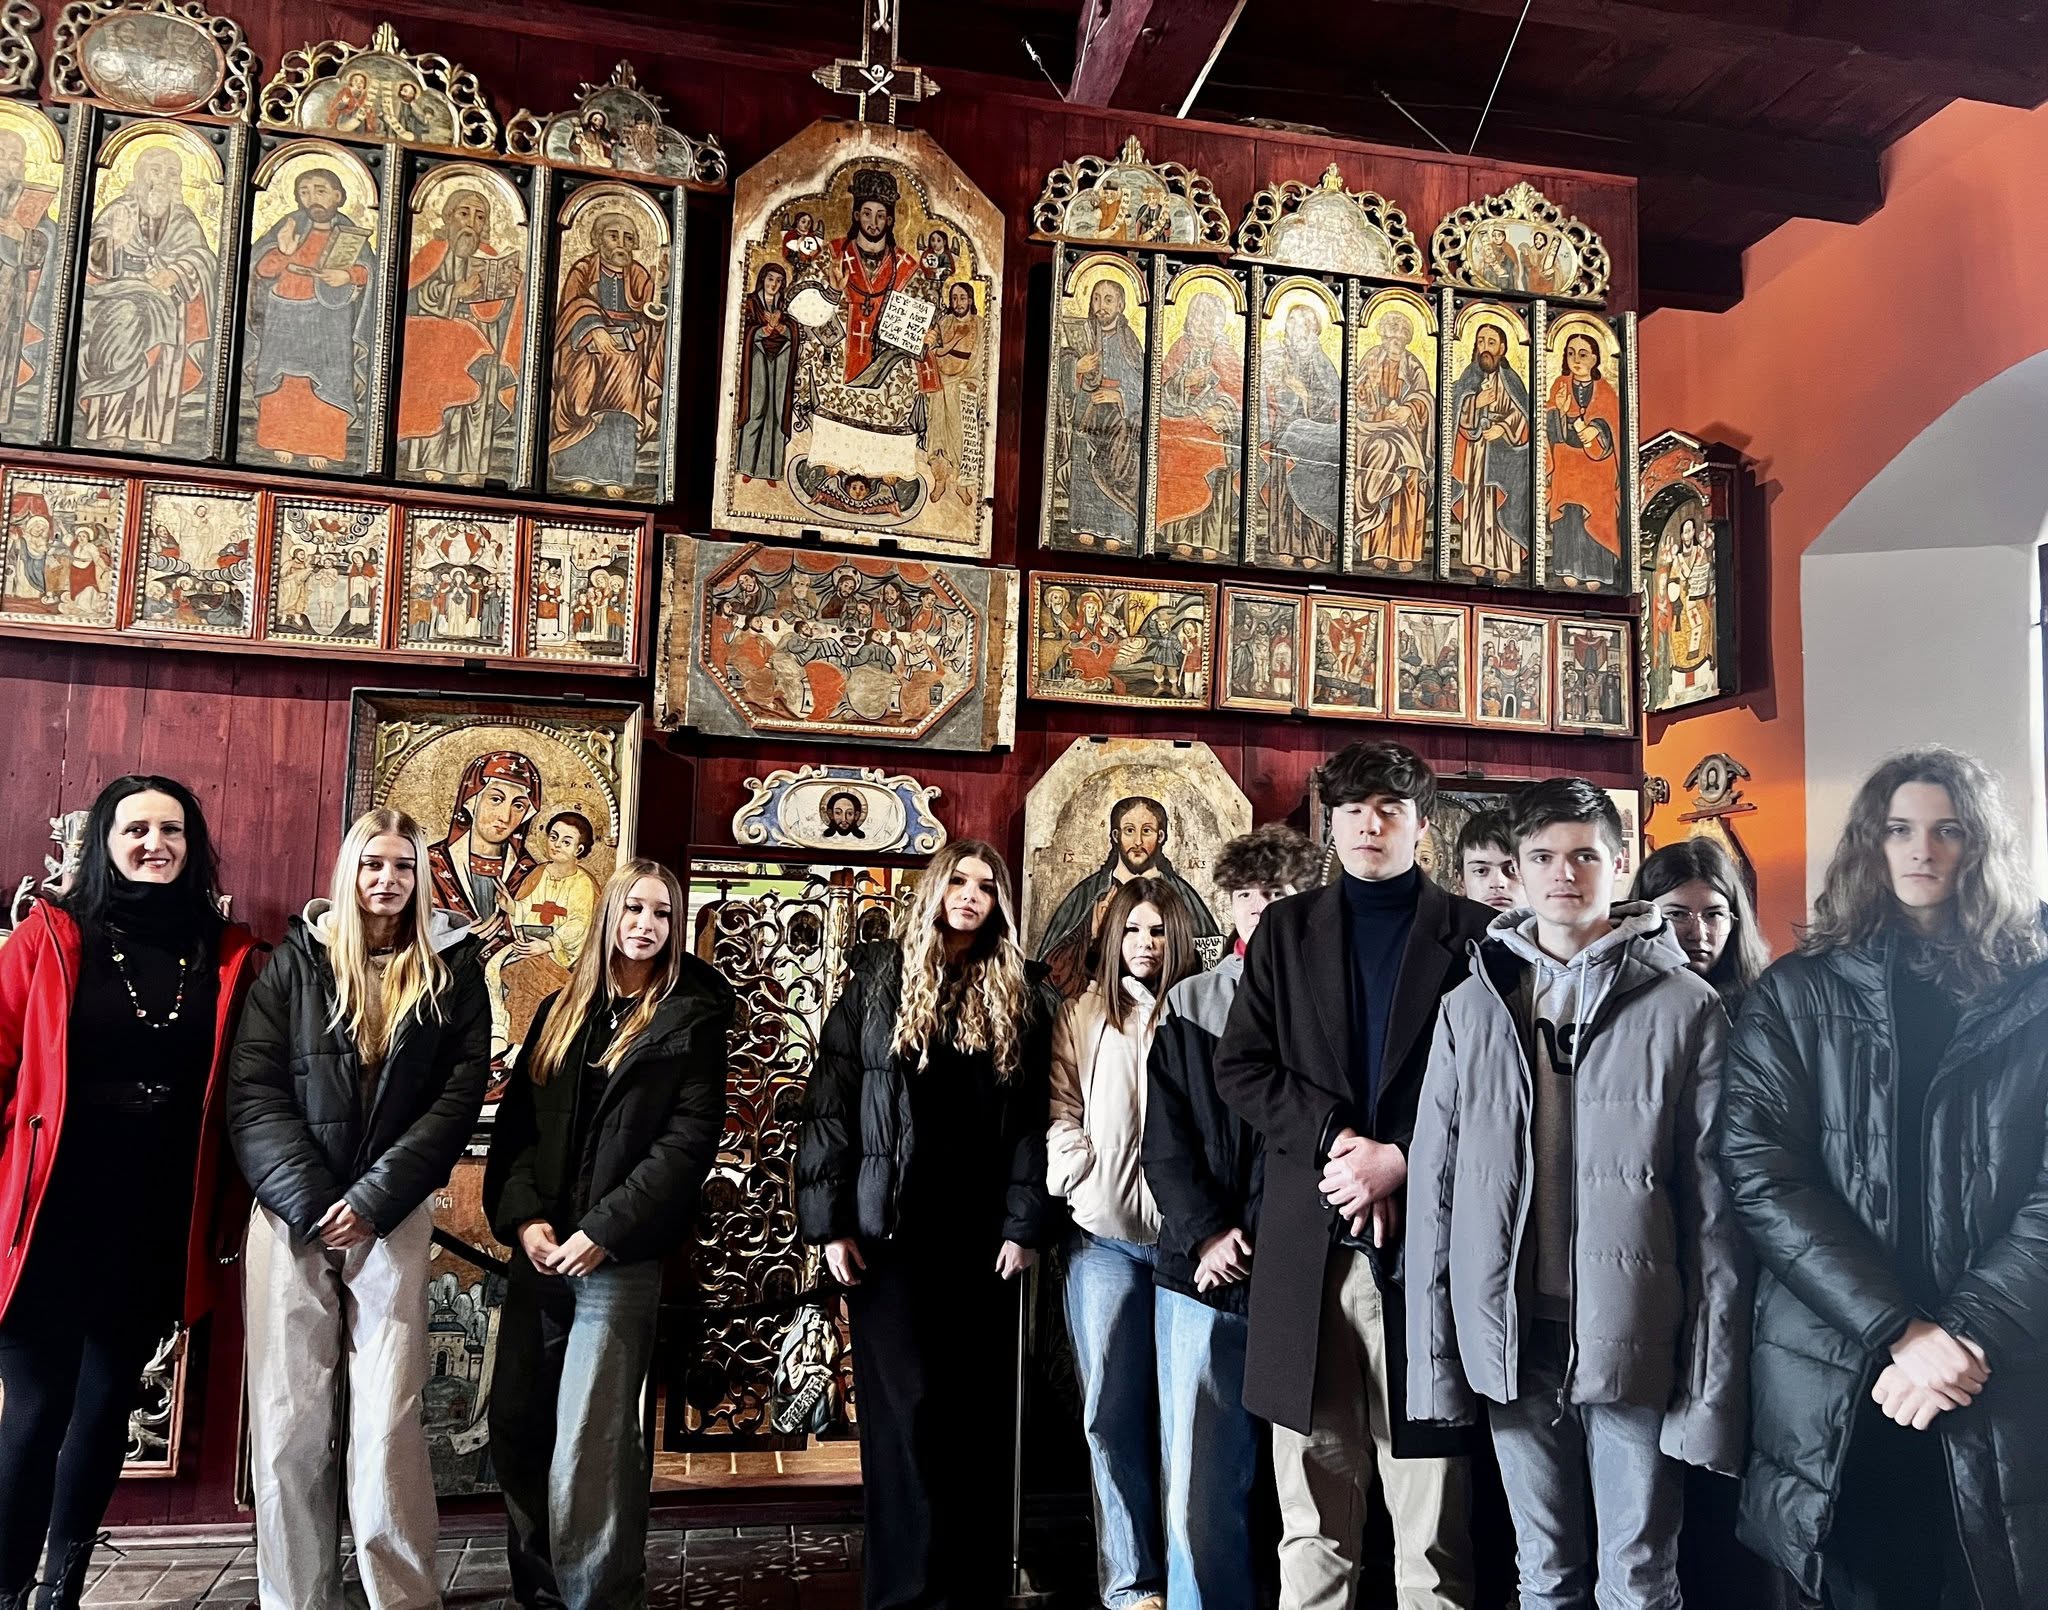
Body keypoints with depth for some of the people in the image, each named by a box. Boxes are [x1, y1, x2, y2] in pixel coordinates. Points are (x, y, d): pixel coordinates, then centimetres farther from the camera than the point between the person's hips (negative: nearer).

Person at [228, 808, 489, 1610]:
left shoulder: (452, 969, 6)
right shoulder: (296, 959, 7)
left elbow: (461, 1094, -1)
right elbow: (252, 1087, 0)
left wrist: (373, 1200, -10)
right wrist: (310, 1200, -11)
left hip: (393, 1219, -1)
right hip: (291, 1212, 1)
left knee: (388, 1422, -5)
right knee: (289, 1420, 1)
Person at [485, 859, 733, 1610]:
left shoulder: (692, 1018, -1)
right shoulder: (561, 1011, 13)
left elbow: (690, 1140, -9)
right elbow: (516, 1119, 8)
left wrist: (605, 1231, -15)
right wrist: (523, 1216, -7)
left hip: (622, 1257, -5)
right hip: (539, 1251, 5)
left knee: (589, 1442, -4)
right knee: (516, 1425, 8)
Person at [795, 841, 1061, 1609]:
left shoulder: (1021, 992, 7)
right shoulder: (879, 975, 3)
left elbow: (1034, 1117, 2)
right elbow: (831, 1100, -1)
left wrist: (1025, 1224, -6)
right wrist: (829, 1219, -7)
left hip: (981, 1230, 2)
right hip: (889, 1226, -1)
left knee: (977, 1405, 6)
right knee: (906, 1404, 0)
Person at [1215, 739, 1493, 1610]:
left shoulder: (1472, 934, 7)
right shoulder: (1286, 929, 14)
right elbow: (1240, 1068, 7)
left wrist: (1398, 1159, -11)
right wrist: (1335, 1140, -7)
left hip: (1426, 1234, -2)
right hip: (1309, 1240, 2)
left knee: (1432, 1508, 2)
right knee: (1312, 1521, 8)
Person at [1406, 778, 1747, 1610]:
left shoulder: (1684, 1006, -2)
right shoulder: (1471, 1005, 5)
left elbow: (1715, 1206, -4)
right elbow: (1433, 1187, 5)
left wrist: (1713, 1382, -7)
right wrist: (1432, 1355, 2)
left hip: (1634, 1341, -2)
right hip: (1512, 1336, 3)